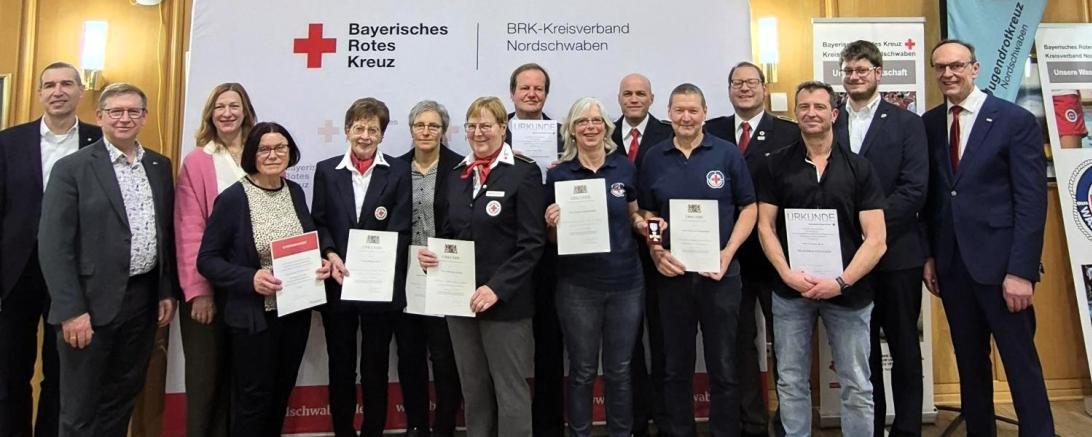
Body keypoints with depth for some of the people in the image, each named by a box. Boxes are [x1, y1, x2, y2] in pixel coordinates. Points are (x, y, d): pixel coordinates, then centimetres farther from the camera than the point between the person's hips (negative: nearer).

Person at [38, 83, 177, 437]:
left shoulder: (160, 166, 9)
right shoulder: (71, 168, -7)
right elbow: (53, 245, -11)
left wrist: (167, 290, 9)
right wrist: (71, 310, -15)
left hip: (144, 298, 5)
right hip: (93, 301, -4)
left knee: (123, 399, 17)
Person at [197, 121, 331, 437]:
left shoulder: (295, 192, 3)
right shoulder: (232, 198, -12)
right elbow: (206, 260, -11)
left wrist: (321, 261, -5)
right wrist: (250, 279, -25)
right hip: (253, 315, -5)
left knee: (281, 393, 19)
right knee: (254, 397, 8)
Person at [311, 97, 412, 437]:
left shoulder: (399, 172, 0)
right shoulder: (326, 170, 7)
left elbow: (400, 230, -6)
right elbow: (318, 223, 4)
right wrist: (331, 255, -14)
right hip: (337, 284, 2)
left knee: (375, 367, 10)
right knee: (340, 366, 12)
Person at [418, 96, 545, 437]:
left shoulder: (524, 172, -7)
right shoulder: (457, 174, 12)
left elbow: (532, 243, -13)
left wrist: (496, 288, -20)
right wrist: (431, 254, -3)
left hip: (505, 300, -6)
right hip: (460, 297, 6)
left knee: (509, 389, 4)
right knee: (472, 389, 16)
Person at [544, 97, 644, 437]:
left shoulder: (625, 167, 1)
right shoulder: (558, 174, -2)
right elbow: (552, 237, 4)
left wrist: (645, 224, -7)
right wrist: (552, 223, -17)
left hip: (625, 282, 2)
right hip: (577, 285, -1)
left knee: (620, 370, 14)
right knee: (582, 372, 11)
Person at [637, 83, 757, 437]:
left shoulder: (728, 153, -1)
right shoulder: (654, 158, 4)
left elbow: (748, 208, 0)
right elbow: (646, 213, 9)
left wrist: (727, 254, -11)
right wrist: (656, 253, -7)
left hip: (720, 272, -1)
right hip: (671, 272, 2)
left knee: (723, 367, 8)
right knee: (675, 366, 13)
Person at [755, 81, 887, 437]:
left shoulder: (859, 168, 2)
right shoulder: (776, 164, 4)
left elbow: (876, 239, -3)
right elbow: (765, 226, 1)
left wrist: (841, 282, -14)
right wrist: (787, 273, -13)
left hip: (849, 291, 0)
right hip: (790, 289, 1)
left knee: (856, 386, 9)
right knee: (791, 382, 10)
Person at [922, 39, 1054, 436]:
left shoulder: (1016, 120, -5)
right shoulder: (929, 124, 6)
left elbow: (1032, 200, -9)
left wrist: (1021, 270, -15)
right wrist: (929, 255, 4)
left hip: (999, 263, -4)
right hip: (951, 264, 4)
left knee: (1021, 363, 3)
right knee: (969, 363, 15)